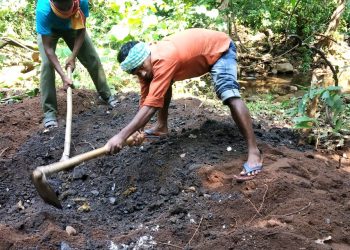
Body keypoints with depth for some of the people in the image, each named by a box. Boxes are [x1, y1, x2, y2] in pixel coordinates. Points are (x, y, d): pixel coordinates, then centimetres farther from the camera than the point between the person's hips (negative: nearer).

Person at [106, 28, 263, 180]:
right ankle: (162, 126, 22)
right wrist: (137, 129, -19)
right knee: (164, 83, 11)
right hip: (200, 50, 9)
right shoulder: (144, 61, -12)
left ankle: (254, 152, -30)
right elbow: (145, 98, -6)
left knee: (229, 95, -30)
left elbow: (152, 104, -44)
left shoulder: (164, 59, -39)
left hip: (220, 48, -9)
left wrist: (122, 136, -47)